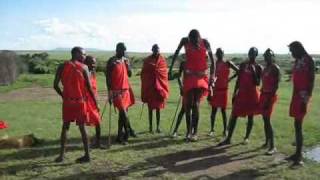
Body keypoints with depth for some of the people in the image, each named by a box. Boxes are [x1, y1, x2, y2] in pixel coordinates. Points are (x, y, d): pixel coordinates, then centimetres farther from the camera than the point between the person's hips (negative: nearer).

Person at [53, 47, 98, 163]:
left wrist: (63, 96, 15)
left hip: (67, 101, 2)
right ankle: (86, 155, 8)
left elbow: (55, 85, 0)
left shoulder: (62, 67, 1)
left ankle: (62, 154, 13)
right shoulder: (84, 67, -6)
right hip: (80, 101, -2)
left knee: (65, 126, 15)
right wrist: (95, 102, 0)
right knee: (82, 127, 6)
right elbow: (89, 87, -8)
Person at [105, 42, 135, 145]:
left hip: (126, 89, 7)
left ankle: (120, 136, 20)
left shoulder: (126, 60, 11)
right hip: (117, 91, -7)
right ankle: (128, 132, 7)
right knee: (123, 112, -10)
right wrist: (109, 92, -13)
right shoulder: (112, 61, -9)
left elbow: (129, 74, 14)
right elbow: (108, 77, -9)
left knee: (123, 112, 11)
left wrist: (127, 65, -5)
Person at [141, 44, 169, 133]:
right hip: (149, 87, -1)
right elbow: (143, 73, 2)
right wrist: (144, 87, -2)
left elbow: (165, 73, 2)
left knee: (158, 107, 5)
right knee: (150, 107, 6)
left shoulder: (162, 60, 3)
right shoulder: (147, 60, 0)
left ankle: (158, 127, 12)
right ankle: (150, 126, 15)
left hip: (159, 87, 1)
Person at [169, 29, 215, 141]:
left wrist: (212, 75, -5)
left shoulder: (205, 43, -6)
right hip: (189, 75, 1)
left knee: (195, 104, -9)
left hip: (201, 76, -1)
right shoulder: (185, 41, -4)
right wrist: (170, 69, 6)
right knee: (188, 104, 1)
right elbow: (176, 54, 7)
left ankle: (194, 132, -1)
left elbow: (212, 59, 0)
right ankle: (189, 130, 16)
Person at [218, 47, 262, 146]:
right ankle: (228, 138, 0)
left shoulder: (258, 67, -1)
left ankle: (247, 137, 19)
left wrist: (254, 72, -18)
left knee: (250, 116, 6)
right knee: (234, 115, -2)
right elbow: (238, 80, 8)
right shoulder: (243, 64, 6)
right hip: (241, 93, 2)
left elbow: (257, 83, -9)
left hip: (252, 94, -2)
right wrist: (234, 93, 5)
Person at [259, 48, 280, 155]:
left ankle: (272, 147, -9)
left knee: (267, 120, -12)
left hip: (270, 95, -9)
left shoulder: (275, 68, -11)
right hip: (263, 94, 9)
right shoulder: (265, 68, 15)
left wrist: (269, 99, -22)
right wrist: (262, 96, 14)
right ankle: (267, 142, 22)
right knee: (265, 120, 12)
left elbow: (276, 85, -17)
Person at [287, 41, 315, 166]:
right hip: (296, 95, 9)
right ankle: (298, 153, 20)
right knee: (297, 125, 12)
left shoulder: (308, 60, -9)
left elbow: (311, 80, -14)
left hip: (302, 96, -9)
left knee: (298, 125, -10)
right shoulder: (298, 61, 16)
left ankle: (299, 156, -5)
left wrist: (307, 98, -19)